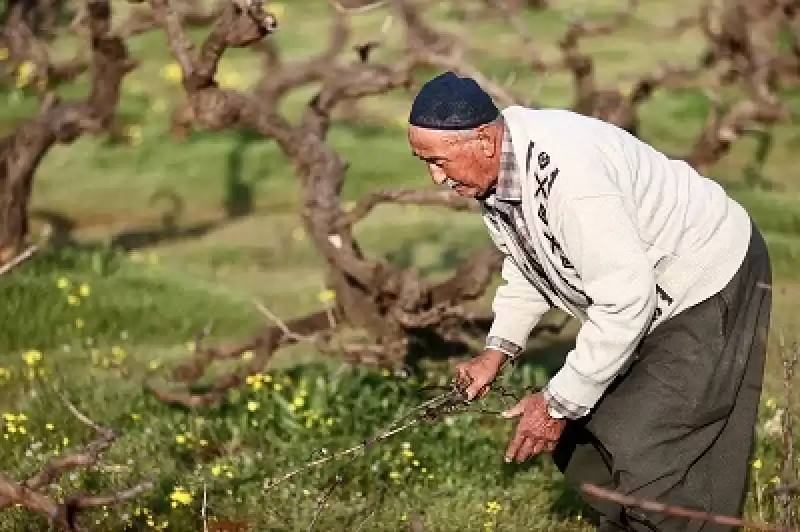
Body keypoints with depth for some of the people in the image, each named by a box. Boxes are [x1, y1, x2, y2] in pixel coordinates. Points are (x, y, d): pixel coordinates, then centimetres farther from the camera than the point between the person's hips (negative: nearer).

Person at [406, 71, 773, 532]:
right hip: (636, 290, 10)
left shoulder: (564, 174, -36)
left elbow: (627, 299, -33)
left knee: (646, 461, -16)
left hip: (710, 285, -10)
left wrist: (559, 404, -26)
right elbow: (526, 264, 12)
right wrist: (498, 350, -1)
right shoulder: (494, 169, -6)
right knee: (578, 442, 14)